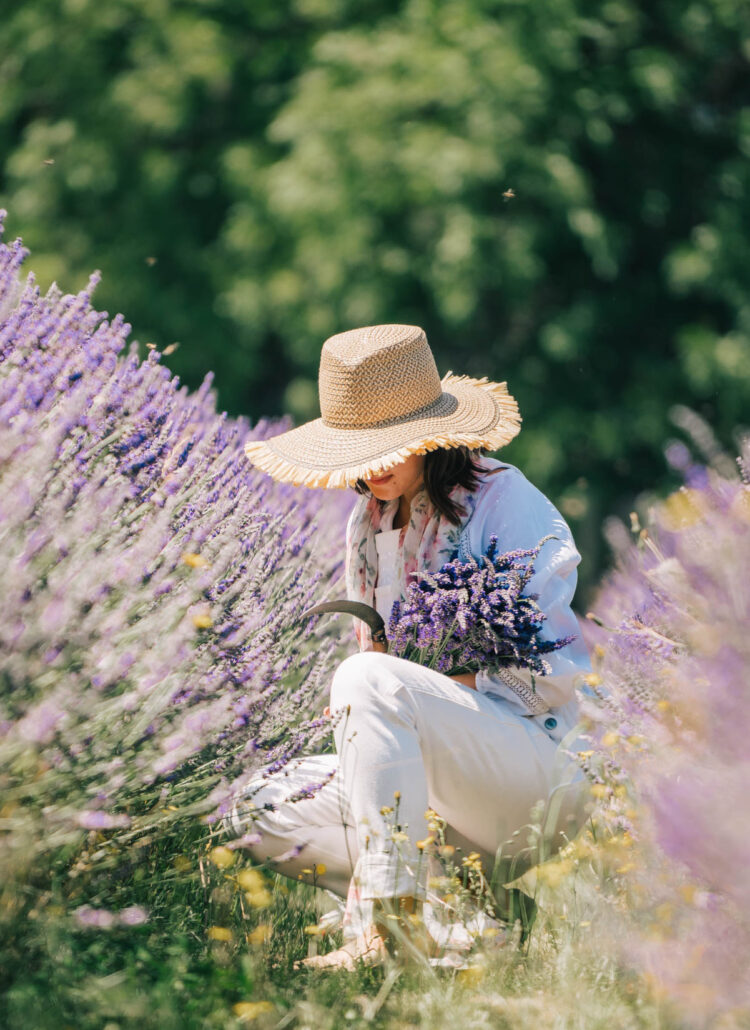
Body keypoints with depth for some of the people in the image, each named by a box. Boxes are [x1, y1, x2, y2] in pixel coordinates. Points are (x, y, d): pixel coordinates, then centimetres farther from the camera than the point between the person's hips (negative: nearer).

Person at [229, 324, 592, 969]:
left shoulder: (507, 502, -8)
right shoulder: (370, 521, 12)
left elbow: (558, 670, -11)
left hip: (535, 765, -8)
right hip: (429, 783, 8)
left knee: (371, 681, -31)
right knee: (257, 813, -6)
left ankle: (389, 928, -32)